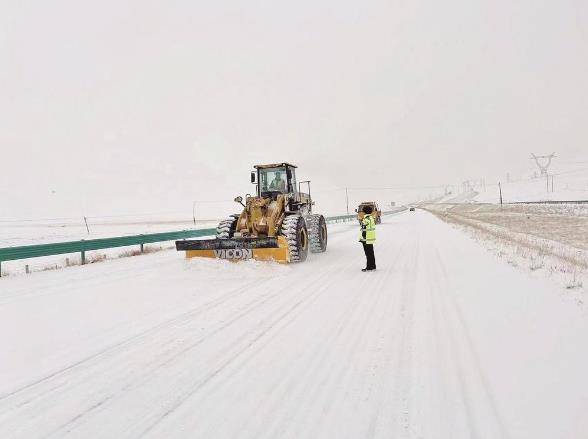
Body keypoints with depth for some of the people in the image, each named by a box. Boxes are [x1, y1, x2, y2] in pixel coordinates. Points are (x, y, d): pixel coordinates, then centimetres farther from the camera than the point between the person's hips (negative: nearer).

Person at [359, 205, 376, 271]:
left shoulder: (366, 220, -19)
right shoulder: (372, 218, 10)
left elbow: (364, 231, -20)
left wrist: (362, 239, -15)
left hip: (366, 240, -9)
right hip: (371, 239, 9)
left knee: (368, 254, -3)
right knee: (371, 253, 16)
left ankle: (369, 267, 2)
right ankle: (373, 266, 23)